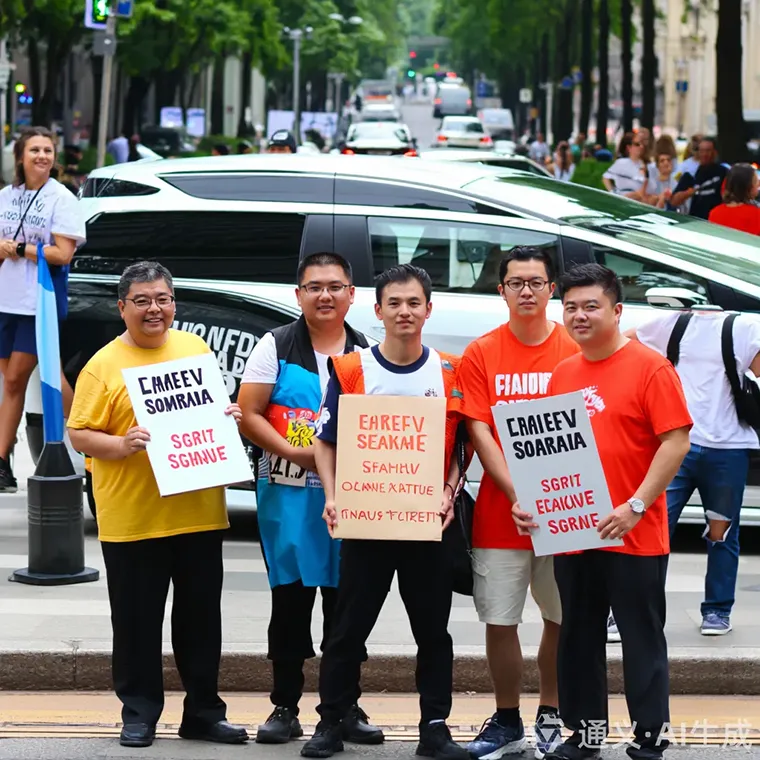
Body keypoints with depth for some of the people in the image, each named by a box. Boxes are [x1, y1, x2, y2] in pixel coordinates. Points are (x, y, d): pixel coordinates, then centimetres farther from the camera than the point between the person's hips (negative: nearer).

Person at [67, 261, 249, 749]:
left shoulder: (197, 350, 9)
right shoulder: (104, 365, -4)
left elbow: (217, 410, 21)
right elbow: (79, 434, -6)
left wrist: (230, 417, -1)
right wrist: (121, 444, -22)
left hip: (199, 512, 4)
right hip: (132, 520, -4)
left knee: (201, 618, 10)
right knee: (137, 621, 3)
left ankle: (204, 713, 20)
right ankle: (139, 713, 14)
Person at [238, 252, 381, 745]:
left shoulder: (366, 354, 9)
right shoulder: (276, 347, 3)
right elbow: (249, 415, -2)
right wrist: (295, 453, -14)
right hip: (288, 494, -2)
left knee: (346, 601, 5)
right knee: (290, 598, 1)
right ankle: (285, 707, 9)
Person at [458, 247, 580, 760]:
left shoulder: (575, 351, 2)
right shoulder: (482, 354, 3)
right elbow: (478, 430, -3)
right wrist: (516, 492, -15)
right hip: (499, 513, 0)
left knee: (562, 618, 6)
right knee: (500, 620, 2)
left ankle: (550, 717, 21)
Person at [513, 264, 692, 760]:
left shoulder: (650, 368, -8)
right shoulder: (563, 374, 10)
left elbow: (676, 442, -13)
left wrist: (636, 506, -19)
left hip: (634, 537, -6)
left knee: (642, 641, 1)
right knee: (579, 640, 14)